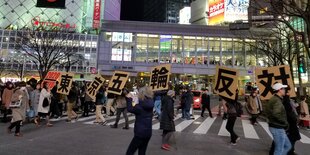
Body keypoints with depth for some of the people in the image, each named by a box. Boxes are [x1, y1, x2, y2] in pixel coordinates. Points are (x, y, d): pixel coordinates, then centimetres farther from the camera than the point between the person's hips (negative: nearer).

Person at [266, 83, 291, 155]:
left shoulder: (273, 99, 12)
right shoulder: (277, 101, -19)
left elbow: (270, 113, 18)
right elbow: (276, 114, -32)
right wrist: (285, 122, -16)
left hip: (275, 126, 10)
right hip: (278, 128, -10)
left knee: (288, 146, 21)